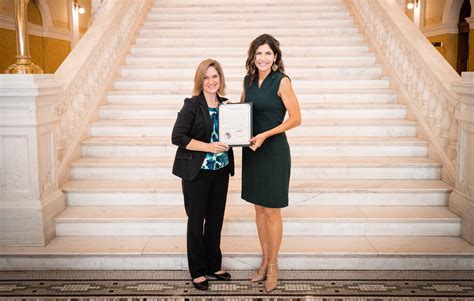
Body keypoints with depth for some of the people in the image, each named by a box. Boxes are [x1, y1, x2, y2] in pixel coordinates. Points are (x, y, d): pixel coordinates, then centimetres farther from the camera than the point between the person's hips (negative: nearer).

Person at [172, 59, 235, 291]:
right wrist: (208, 147, -21)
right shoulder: (192, 105, -11)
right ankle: (198, 271, 20)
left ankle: (213, 265, 31)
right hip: (197, 172, -5)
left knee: (215, 219, 14)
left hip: (221, 170, 5)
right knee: (196, 221, 6)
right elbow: (177, 137, -16)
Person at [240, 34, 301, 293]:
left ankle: (273, 267, 20)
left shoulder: (282, 81, -11)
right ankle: (264, 261, 29)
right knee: (259, 208, 14)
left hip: (274, 151, -6)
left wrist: (265, 135, -19)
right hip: (252, 151, 6)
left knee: (271, 211, 3)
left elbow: (295, 118, -12)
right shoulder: (248, 80, 7)